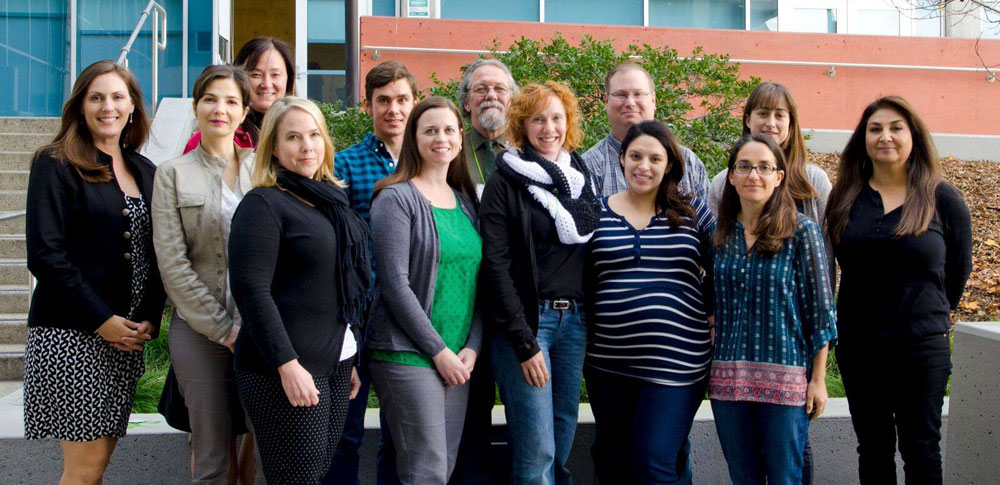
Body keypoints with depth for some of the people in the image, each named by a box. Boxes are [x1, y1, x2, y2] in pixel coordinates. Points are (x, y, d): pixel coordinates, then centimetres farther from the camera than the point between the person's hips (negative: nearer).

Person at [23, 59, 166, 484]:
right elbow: (45, 255, -10)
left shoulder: (144, 172, 15)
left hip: (127, 334, 6)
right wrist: (101, 320, -14)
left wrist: (150, 318, 0)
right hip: (69, 333, -5)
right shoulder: (55, 164, -2)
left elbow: (155, 254, 15)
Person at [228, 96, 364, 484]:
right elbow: (251, 290, -17)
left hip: (336, 365, 8)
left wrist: (350, 359, 17)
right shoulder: (263, 204, -9)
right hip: (286, 370, -7)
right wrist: (287, 364, -21)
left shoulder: (331, 200, 15)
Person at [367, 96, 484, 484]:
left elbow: (478, 281, 12)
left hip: (458, 358, 7)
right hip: (409, 355, -6)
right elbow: (395, 284, -13)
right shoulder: (397, 198, -6)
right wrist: (439, 352, -13)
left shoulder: (466, 201, 14)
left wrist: (471, 347, -1)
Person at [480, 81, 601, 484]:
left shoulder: (581, 178, 14)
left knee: (561, 450, 10)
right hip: (526, 321, -5)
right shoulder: (505, 183, -3)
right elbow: (496, 266, -10)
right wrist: (524, 343, -15)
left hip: (574, 321, 5)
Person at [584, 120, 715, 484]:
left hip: (676, 363, -2)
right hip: (608, 363, 3)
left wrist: (706, 312, 1)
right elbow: (582, 283, 10)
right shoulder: (597, 214, 6)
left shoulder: (693, 212, 4)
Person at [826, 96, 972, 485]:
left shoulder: (942, 198, -3)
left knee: (920, 449, 5)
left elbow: (959, 268, 8)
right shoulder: (845, 198, 4)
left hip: (921, 346, -2)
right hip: (857, 344, 3)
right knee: (872, 449, 12)